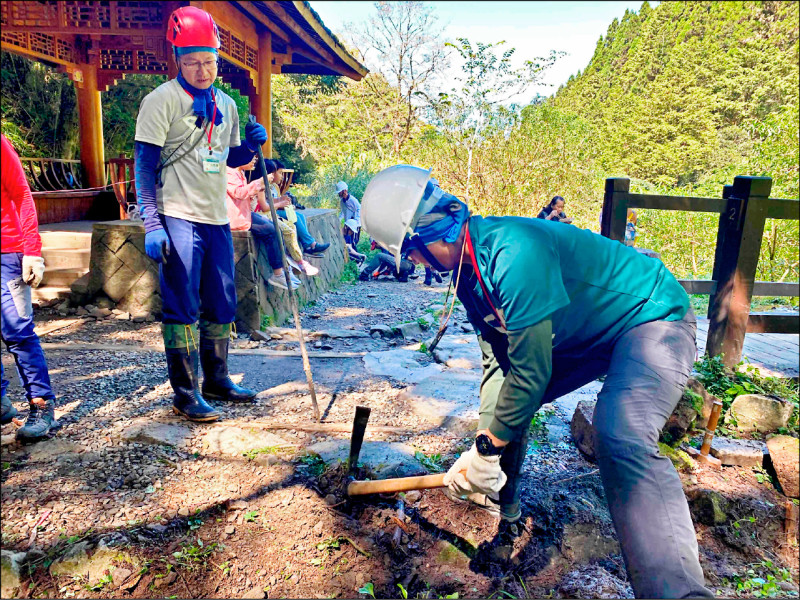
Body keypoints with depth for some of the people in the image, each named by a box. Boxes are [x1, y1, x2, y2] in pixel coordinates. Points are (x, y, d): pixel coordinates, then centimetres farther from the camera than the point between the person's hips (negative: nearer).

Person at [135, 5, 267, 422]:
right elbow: (145, 165, -9)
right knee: (182, 308, -4)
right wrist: (151, 224, -18)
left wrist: (251, 145, 3)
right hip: (178, 217, -6)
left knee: (222, 306, 11)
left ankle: (216, 381, 25)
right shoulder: (162, 100, -4)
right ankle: (185, 394, 6)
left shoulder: (226, 104, 15)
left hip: (217, 219, 7)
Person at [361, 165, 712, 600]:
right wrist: (488, 432, -2)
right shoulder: (467, 269, -3)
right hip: (585, 336, 9)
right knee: (502, 403, 11)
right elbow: (497, 359, 4)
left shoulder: (514, 254, -33)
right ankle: (504, 516, 30)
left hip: (651, 319, -9)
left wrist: (488, 449, -17)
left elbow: (531, 373, -29)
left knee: (620, 438, -35)